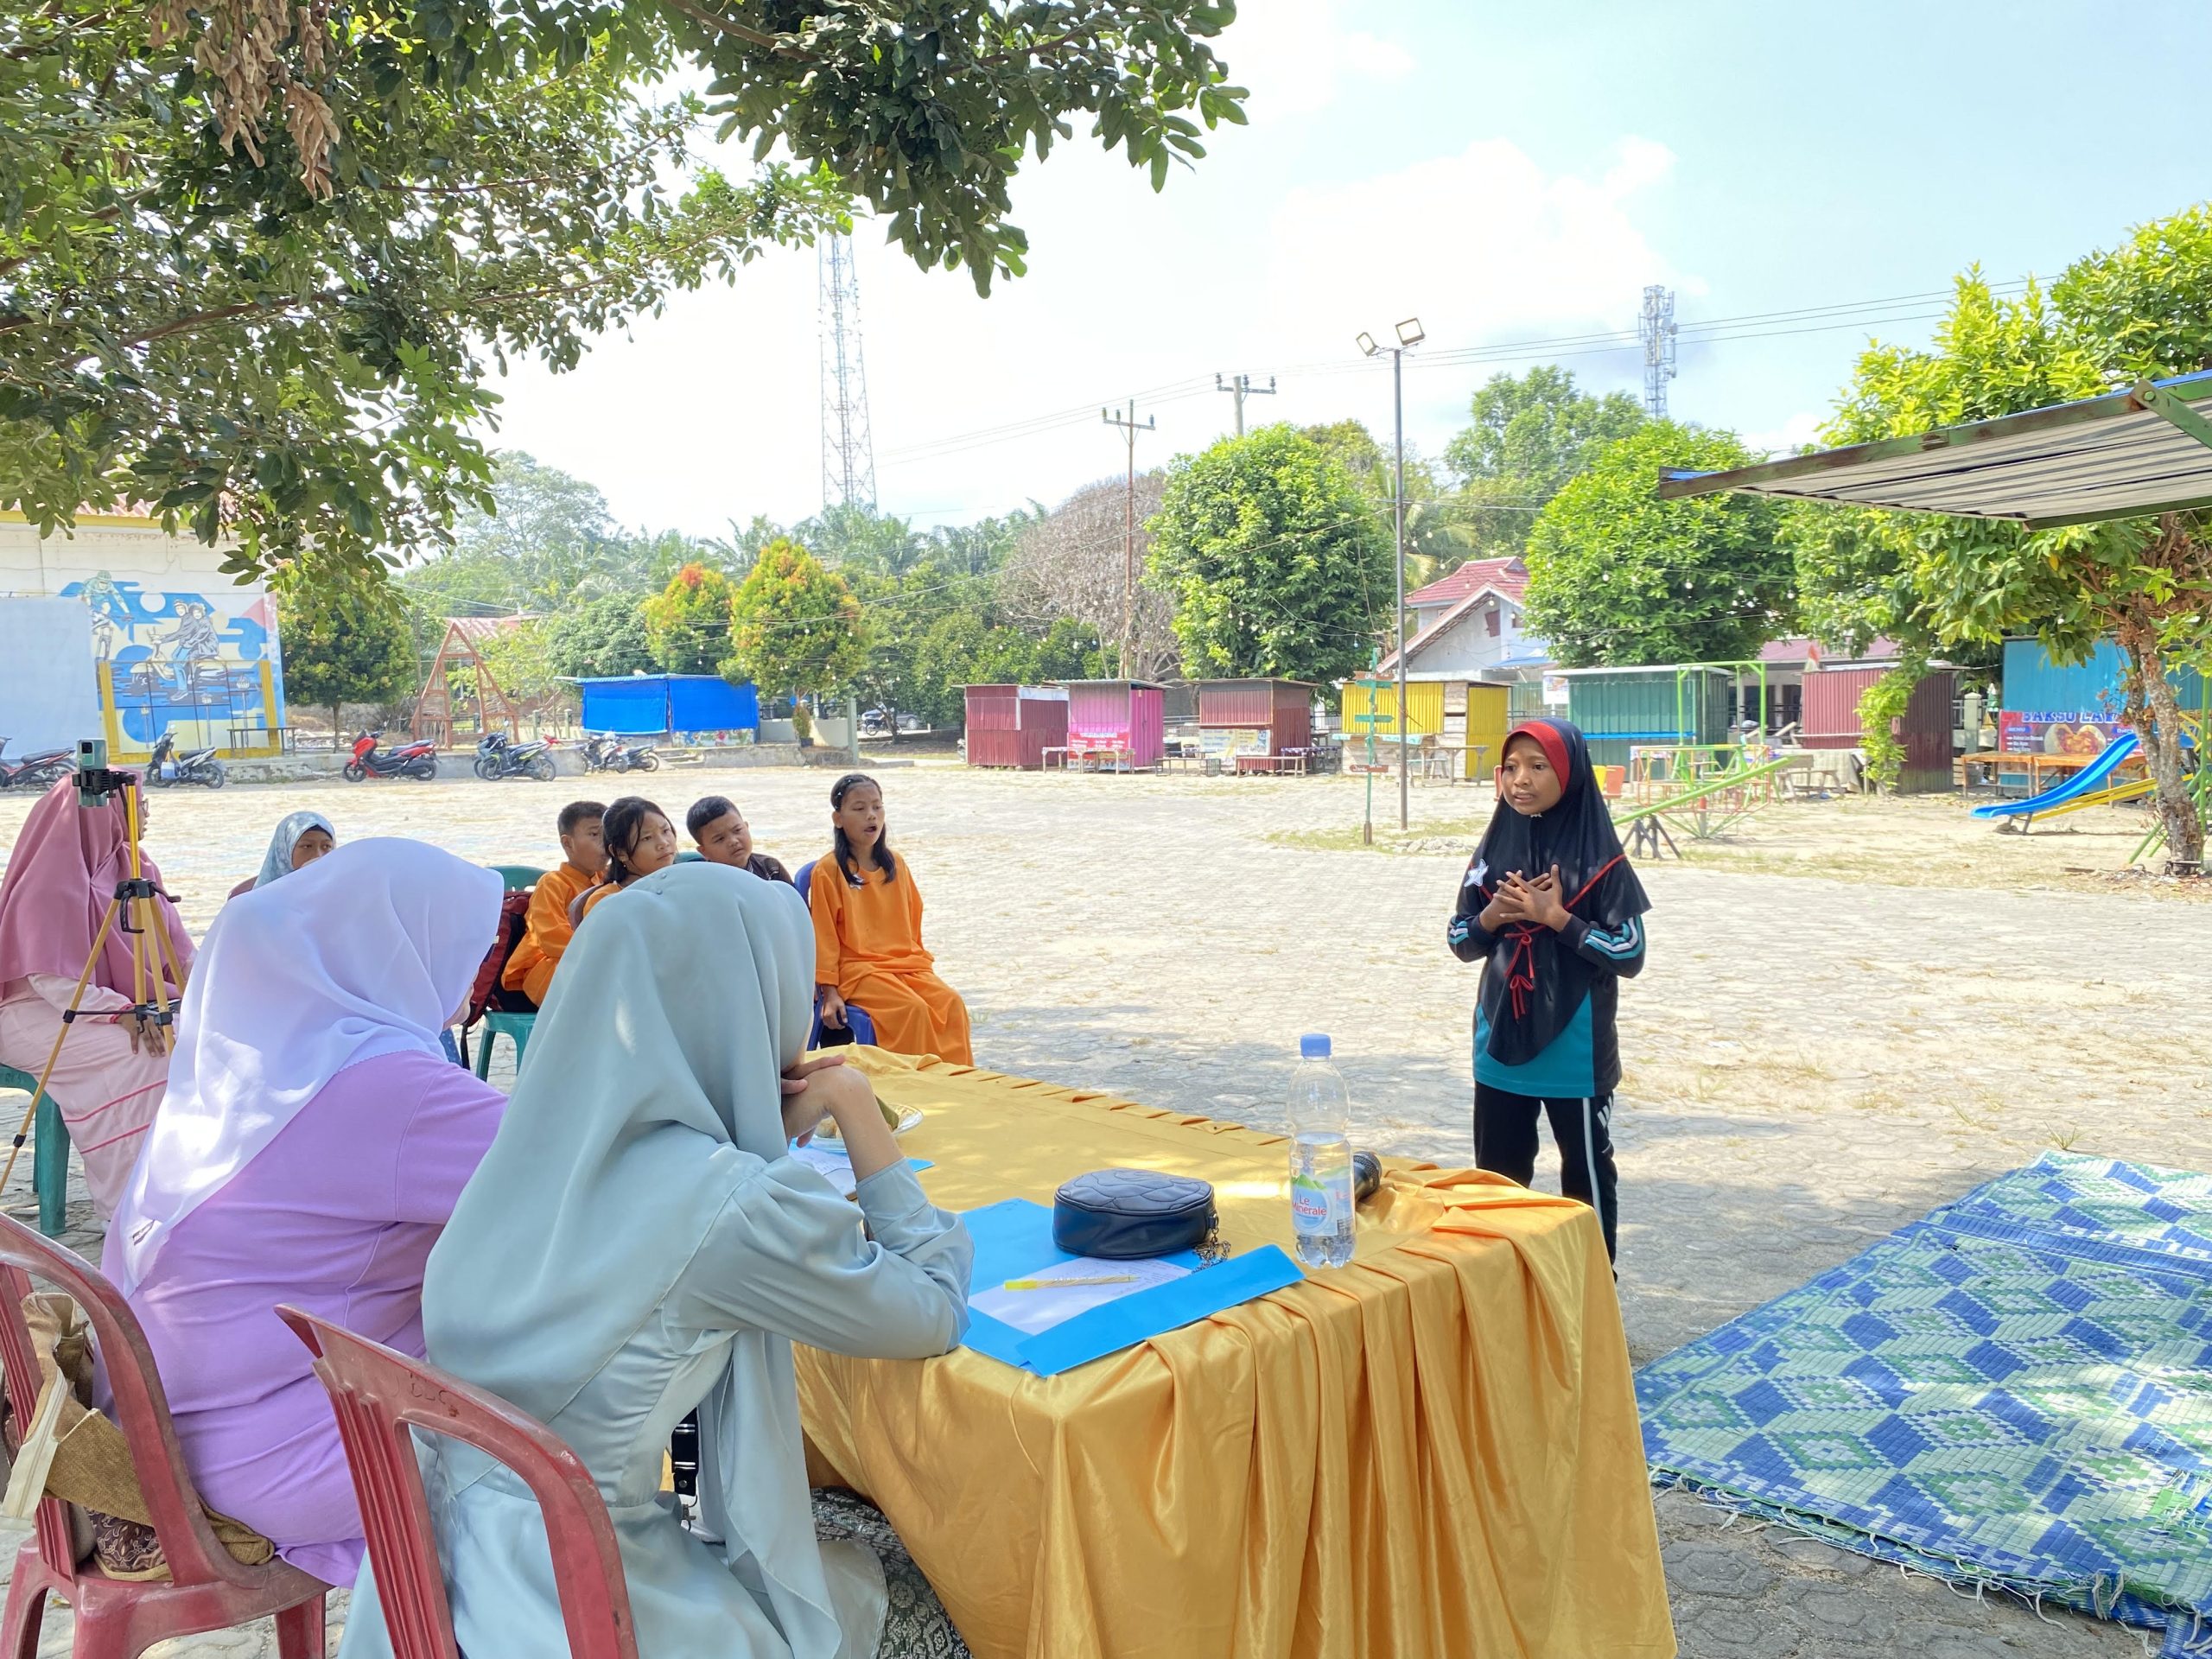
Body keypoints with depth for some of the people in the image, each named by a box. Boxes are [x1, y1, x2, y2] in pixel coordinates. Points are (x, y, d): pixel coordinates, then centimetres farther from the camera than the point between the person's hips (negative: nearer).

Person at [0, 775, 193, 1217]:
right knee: (140, 1054, -30)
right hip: (40, 1011, -7)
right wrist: (122, 1013, -33)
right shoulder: (51, 881, -16)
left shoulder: (134, 868, 7)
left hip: (125, 998, 7)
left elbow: (178, 950, 6)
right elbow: (51, 978, -23)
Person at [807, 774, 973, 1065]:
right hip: (859, 968, -5)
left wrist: (922, 965, 14)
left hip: (907, 963, 5)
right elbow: (823, 935, -4)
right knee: (913, 1008, -30)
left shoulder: (896, 866, 13)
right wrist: (829, 992, -8)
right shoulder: (828, 871, -3)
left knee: (952, 1003, -21)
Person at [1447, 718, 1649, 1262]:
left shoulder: (1599, 858, -11)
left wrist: (1556, 916, -19)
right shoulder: (1495, 849, 2)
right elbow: (1461, 943, 7)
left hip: (1573, 1051, -4)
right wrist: (1493, 916, -13)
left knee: (1586, 1173, 12)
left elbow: (1629, 955, -12)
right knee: (1496, 1176, 15)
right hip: (1501, 1045, 4)